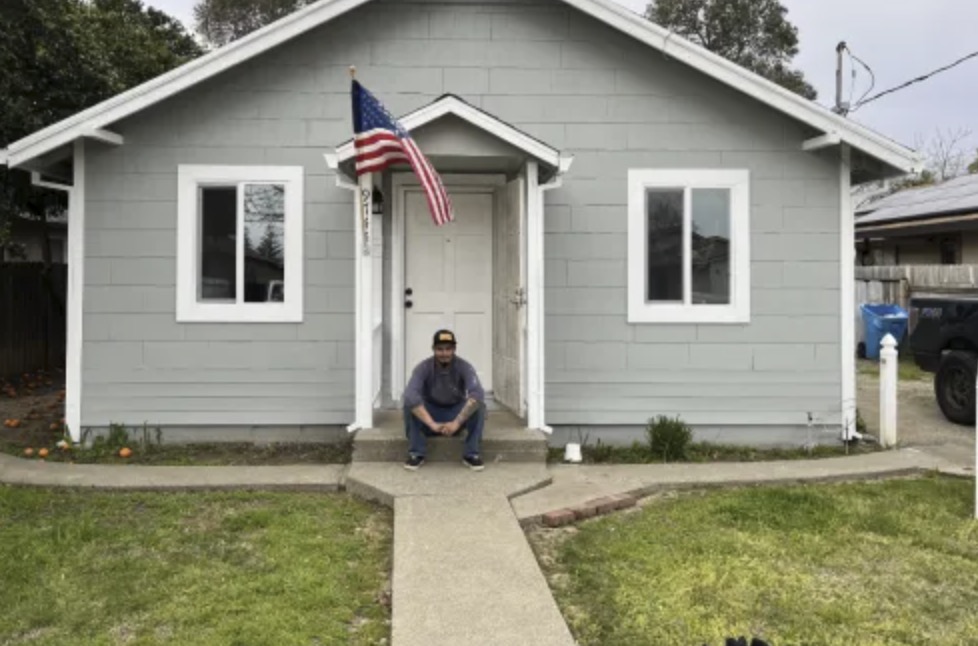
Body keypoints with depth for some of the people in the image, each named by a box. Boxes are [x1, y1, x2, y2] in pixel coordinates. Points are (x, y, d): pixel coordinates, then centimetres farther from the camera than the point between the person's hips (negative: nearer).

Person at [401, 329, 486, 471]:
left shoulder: (464, 367, -19)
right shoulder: (423, 367, -20)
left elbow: (478, 394, -36)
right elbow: (410, 395, -36)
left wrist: (456, 423, -44)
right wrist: (432, 424, -43)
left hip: (457, 413, 0)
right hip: (430, 413, 0)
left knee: (479, 405, -30)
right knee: (409, 404, -30)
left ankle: (471, 455, -18)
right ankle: (416, 454, -19)